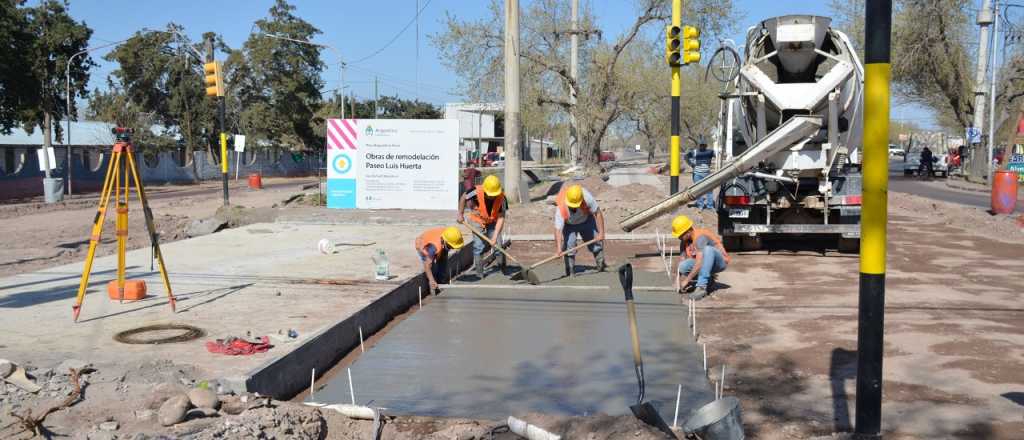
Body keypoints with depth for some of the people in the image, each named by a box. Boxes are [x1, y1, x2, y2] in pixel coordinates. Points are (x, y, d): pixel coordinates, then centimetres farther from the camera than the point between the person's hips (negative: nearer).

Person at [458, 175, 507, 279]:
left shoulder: (501, 198, -27)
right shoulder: (477, 192, -31)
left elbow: (501, 218, -24)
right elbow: (463, 198, -9)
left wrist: (495, 236, -30)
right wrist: (460, 214, -4)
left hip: (493, 222, 1)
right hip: (478, 221, -1)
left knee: (498, 244, -4)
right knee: (478, 247, -5)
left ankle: (503, 267, 20)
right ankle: (479, 273, 8)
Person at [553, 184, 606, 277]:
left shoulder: (587, 197, -38)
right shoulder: (560, 208, -41)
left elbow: (598, 213, -24)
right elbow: (558, 229, -43)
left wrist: (601, 233, -22)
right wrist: (558, 248, -55)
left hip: (586, 220, 2)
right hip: (569, 225, -2)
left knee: (596, 241, 5)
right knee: (569, 246, -17)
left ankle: (601, 265, 27)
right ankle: (570, 271, -3)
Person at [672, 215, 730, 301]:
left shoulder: (700, 236, -27)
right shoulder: (684, 241, -2)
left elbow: (699, 263, -33)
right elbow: (683, 260, -3)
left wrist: (686, 280, -28)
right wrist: (679, 280, -17)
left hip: (720, 262, -7)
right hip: (705, 264, 7)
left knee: (707, 249, -37)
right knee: (683, 265, -18)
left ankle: (701, 287, -38)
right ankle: (707, 279, 6)